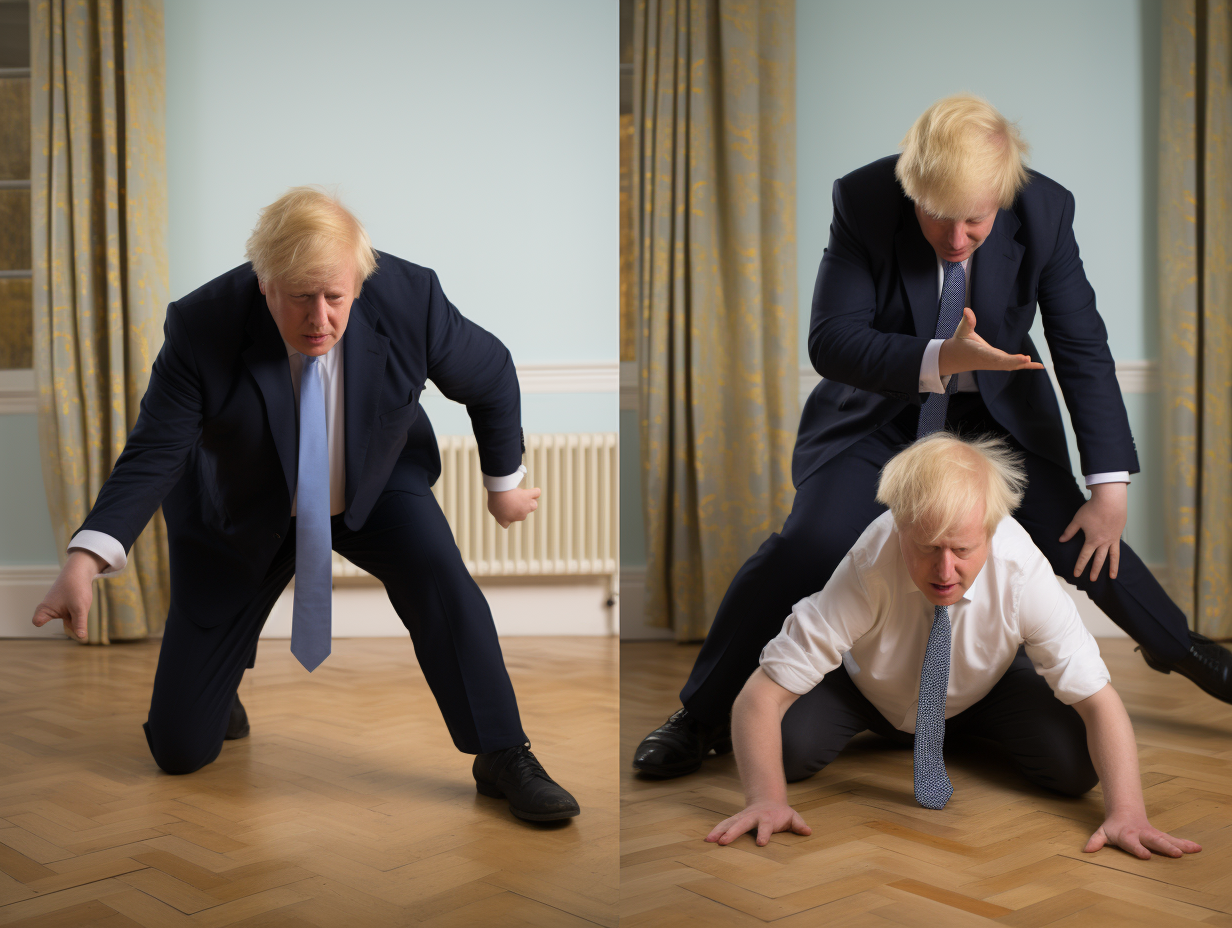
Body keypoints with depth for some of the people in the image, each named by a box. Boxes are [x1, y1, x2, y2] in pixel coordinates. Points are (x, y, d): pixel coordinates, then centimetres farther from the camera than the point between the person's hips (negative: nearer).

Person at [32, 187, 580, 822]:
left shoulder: (409, 299, -24)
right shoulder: (202, 328, -28)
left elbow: (491, 378, -7)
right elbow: (153, 455, -26)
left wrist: (503, 483, 4)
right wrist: (87, 557, -42)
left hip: (375, 486, 1)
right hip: (242, 513, -1)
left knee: (438, 572, -34)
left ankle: (503, 759, -16)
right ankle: (210, 681, 37)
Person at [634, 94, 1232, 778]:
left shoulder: (1046, 210, -19)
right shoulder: (862, 201, -24)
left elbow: (1084, 350, -12)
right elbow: (829, 342, -26)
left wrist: (1111, 486, -15)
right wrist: (941, 358, -41)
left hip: (1000, 414, 2)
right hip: (880, 413, -2)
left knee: (1080, 538, -2)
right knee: (807, 546, -20)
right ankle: (704, 714, -3)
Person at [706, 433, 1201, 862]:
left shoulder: (1022, 572, -35)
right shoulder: (864, 570, -39)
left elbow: (1097, 699, -31)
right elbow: (759, 697, -37)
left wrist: (1126, 814, -46)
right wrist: (767, 798, -52)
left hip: (988, 684, 1)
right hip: (870, 686, -1)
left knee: (1074, 765, -24)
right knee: (791, 745, -28)